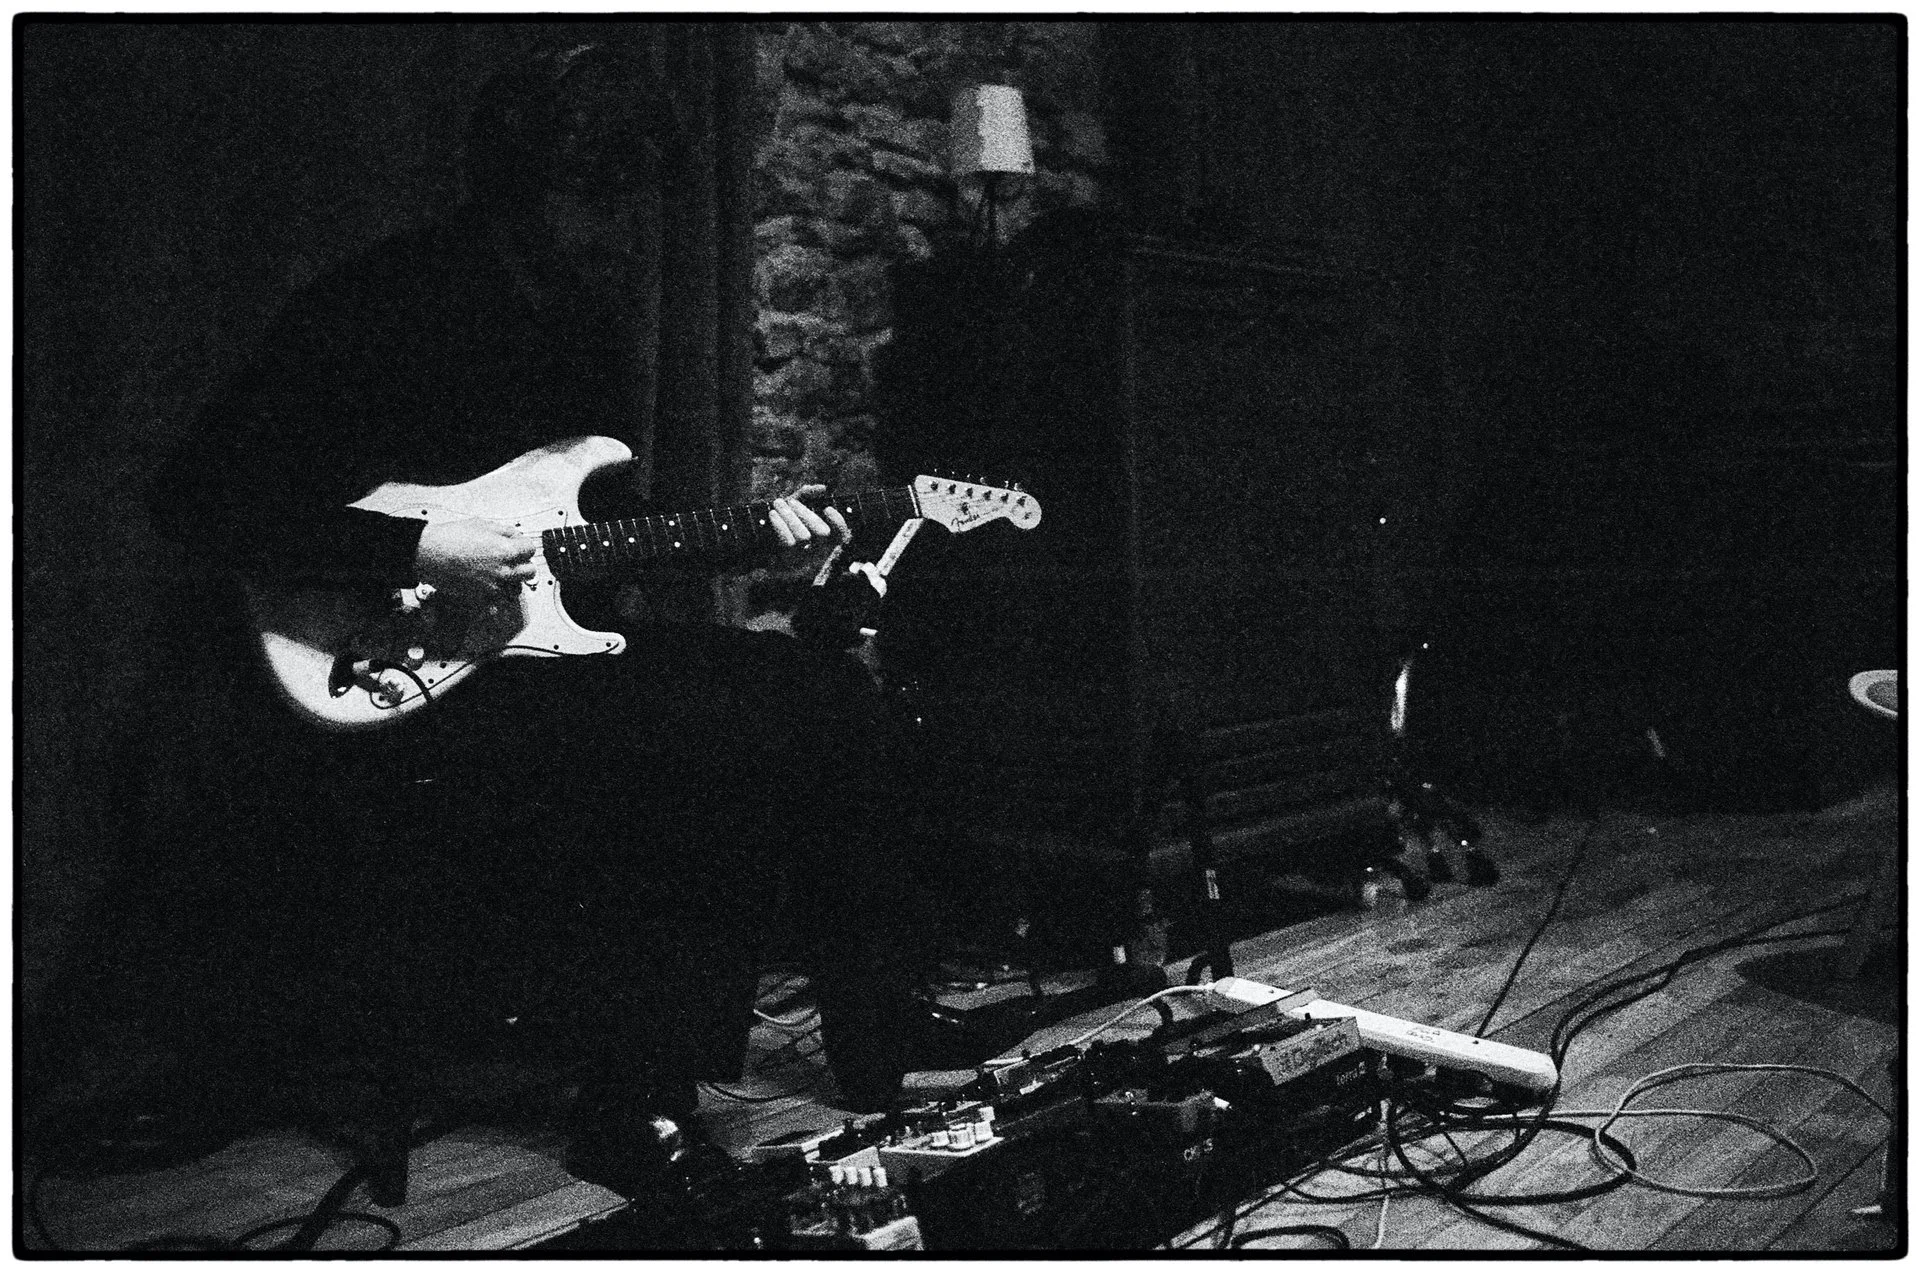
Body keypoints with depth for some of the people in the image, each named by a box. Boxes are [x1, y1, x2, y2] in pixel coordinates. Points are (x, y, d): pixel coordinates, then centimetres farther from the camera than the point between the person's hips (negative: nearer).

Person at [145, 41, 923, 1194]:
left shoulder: (591, 317, 15)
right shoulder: (384, 306, -8)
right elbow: (200, 497, -11)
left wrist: (751, 532, 5)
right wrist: (415, 550, -20)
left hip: (550, 648, 8)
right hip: (401, 682, -7)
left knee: (832, 694, -9)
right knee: (733, 735, -27)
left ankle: (885, 1078, 1)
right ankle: (640, 1134, -11)